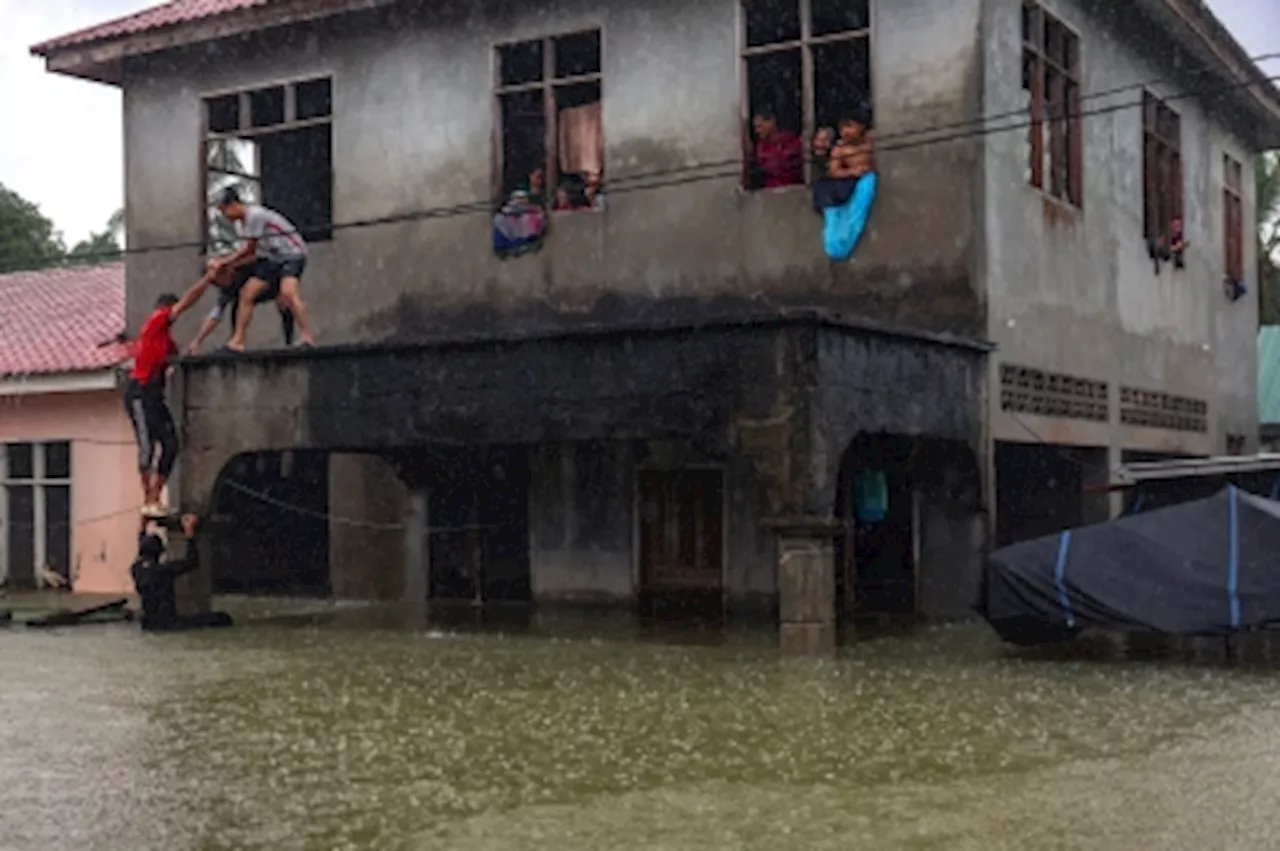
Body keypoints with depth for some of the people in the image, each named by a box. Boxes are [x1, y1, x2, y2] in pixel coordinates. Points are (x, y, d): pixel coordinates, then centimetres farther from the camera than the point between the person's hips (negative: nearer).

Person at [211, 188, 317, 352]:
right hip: (273, 259, 10)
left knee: (288, 292, -32)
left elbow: (248, 249, -12)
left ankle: (308, 338, -35)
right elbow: (255, 254, 12)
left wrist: (224, 262, -2)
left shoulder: (255, 214, -18)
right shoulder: (247, 219, 11)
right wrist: (233, 265, 1)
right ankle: (237, 342, 7)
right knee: (246, 294, 4)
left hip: (292, 254, -10)